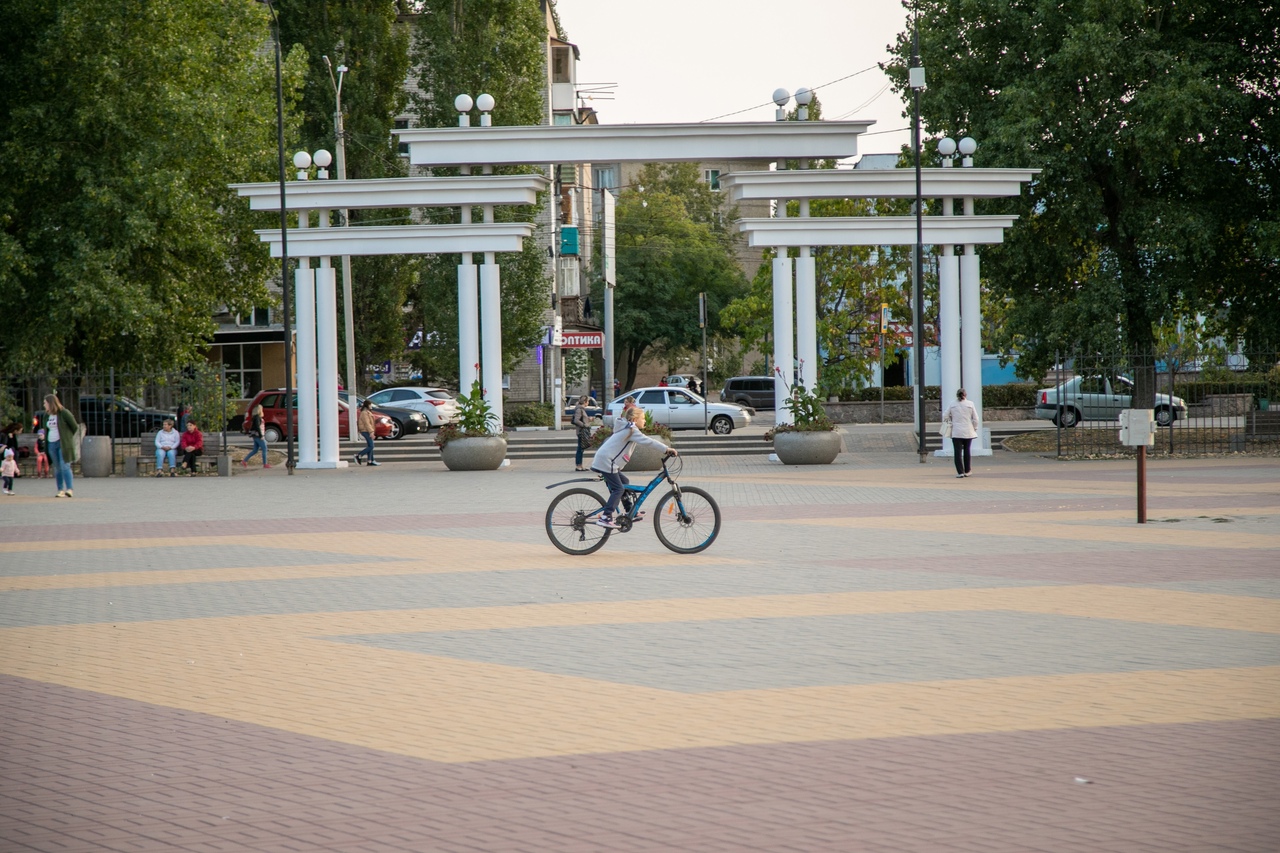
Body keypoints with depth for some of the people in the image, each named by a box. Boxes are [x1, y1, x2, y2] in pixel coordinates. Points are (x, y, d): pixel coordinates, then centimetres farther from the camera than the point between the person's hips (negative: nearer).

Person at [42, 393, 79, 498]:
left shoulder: (64, 413, -9)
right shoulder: (47, 415, 11)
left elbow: (75, 427, -3)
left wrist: (69, 438, 3)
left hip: (63, 444, -6)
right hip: (52, 444, 6)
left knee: (65, 466, -14)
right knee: (57, 468, 7)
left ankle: (69, 489, -17)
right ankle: (61, 490, 10)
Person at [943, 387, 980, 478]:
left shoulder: (952, 405, -1)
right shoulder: (970, 404, -2)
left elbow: (945, 417, 4)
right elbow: (975, 418, 0)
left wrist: (950, 423, 22)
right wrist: (975, 428, 13)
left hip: (956, 432, -1)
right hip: (968, 432, 1)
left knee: (958, 452, -2)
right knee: (966, 451, 14)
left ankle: (960, 472, -11)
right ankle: (966, 471, 20)